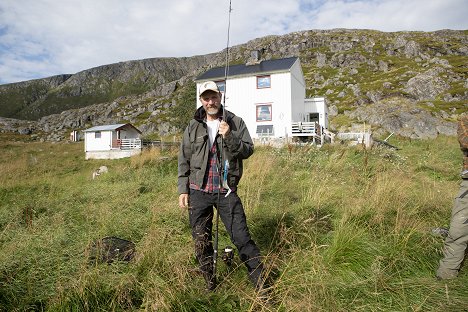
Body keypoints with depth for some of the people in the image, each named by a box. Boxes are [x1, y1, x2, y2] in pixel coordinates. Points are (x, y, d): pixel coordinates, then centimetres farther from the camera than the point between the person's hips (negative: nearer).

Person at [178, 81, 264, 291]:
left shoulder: (235, 122, 2)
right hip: (198, 191, 3)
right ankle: (209, 283, 31)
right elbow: (184, 160, 8)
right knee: (201, 240, 12)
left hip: (226, 190, -2)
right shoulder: (193, 127, 7)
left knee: (241, 236, -2)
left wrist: (229, 137, -19)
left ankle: (260, 282, 14)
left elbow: (248, 150, -3)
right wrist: (182, 189, 4)